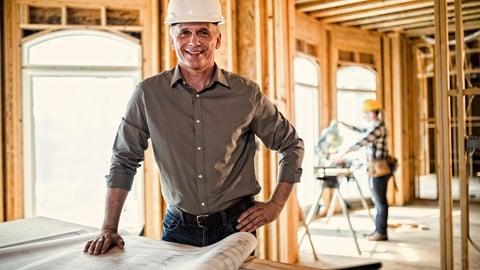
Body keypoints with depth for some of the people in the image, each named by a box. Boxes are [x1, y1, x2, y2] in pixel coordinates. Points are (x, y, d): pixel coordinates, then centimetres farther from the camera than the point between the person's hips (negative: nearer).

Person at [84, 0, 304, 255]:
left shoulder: (247, 94, -5)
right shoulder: (149, 93, -6)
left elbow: (291, 144, 6)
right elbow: (124, 161, 0)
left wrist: (276, 204, -1)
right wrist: (109, 229, -3)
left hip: (235, 227, 1)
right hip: (178, 228, 0)